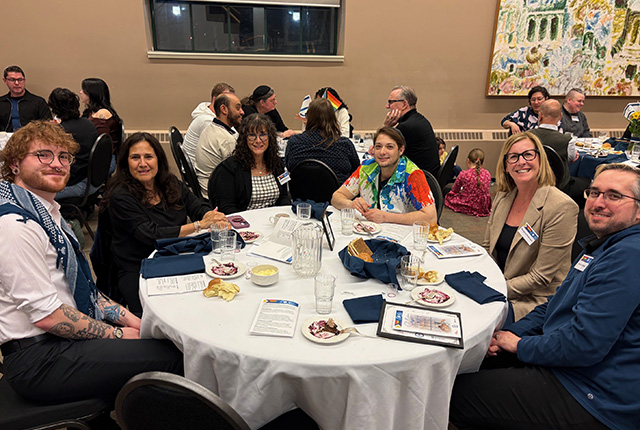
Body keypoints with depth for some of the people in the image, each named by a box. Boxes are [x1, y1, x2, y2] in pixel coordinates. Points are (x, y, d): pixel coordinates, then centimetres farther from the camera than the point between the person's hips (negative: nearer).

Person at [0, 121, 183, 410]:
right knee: (173, 357, -17)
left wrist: (125, 318, 4)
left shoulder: (48, 212, 12)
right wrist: (117, 334, -12)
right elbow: (46, 315, -21)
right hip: (38, 359, -9)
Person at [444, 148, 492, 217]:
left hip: (467, 206, -3)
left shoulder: (463, 174, -16)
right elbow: (486, 191, 10)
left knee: (448, 195, 19)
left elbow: (455, 190, -1)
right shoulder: (487, 174, -6)